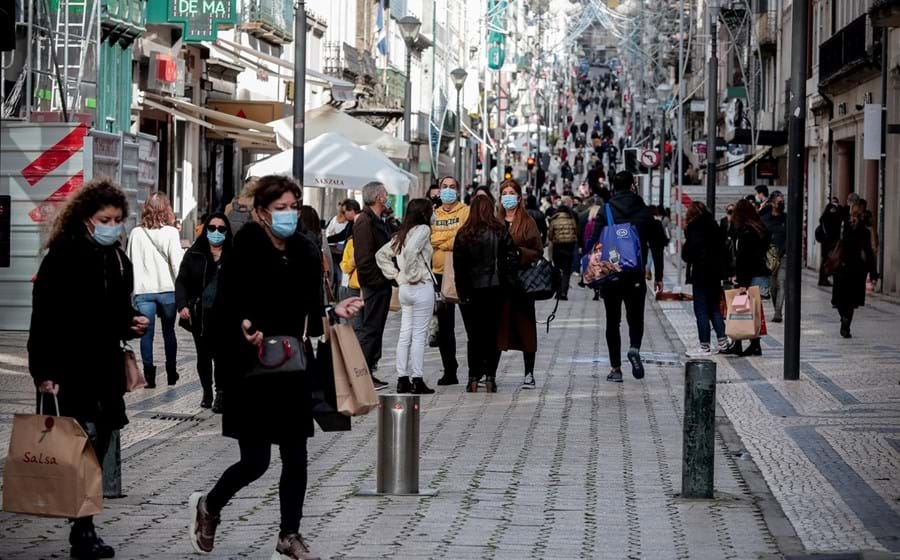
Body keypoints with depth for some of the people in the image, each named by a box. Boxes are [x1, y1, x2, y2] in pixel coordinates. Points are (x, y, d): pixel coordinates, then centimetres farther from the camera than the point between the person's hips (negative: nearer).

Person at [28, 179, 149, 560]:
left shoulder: (118, 260, 13)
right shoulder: (64, 255, -9)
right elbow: (44, 317, -13)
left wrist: (131, 323, 3)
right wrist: (43, 371, -18)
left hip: (105, 370, 7)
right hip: (69, 369, -7)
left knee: (98, 444, 8)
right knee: (84, 443, -12)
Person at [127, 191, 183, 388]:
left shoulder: (136, 233, 2)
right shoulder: (171, 232, -5)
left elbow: (129, 263, 5)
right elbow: (176, 263, -8)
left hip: (143, 291, 1)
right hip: (167, 289, -1)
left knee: (146, 333, 3)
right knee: (169, 331, 14)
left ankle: (149, 373, -6)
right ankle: (171, 372, 21)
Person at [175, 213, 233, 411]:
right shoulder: (194, 254, 6)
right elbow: (181, 281, 5)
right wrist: (182, 305, -9)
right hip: (200, 313, 2)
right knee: (203, 355, 10)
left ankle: (220, 394, -1)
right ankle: (207, 392, 24)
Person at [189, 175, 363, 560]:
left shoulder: (306, 252, 6)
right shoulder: (245, 250, -11)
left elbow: (310, 312, 12)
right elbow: (225, 306, -15)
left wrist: (335, 312, -7)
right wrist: (244, 327, -33)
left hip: (290, 368, 5)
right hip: (251, 369, -5)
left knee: (295, 457, 6)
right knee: (255, 461, -1)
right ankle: (208, 507, 27)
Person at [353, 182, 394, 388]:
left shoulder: (378, 222, 17)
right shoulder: (365, 222, -16)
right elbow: (364, 258, -22)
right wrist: (379, 280, -20)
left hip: (381, 284, 10)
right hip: (374, 284, -10)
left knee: (374, 328, 13)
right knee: (370, 328, -7)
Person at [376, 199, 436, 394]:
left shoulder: (402, 234, 14)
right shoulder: (423, 229, -9)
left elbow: (381, 255, 16)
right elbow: (411, 251, -27)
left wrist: (396, 275, 12)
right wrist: (412, 274, -15)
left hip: (405, 288, 8)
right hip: (421, 287, -8)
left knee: (405, 334, 9)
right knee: (419, 335, -4)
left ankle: (402, 378, 10)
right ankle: (417, 380, -3)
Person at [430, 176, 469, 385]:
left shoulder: (466, 212, -1)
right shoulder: (433, 215, 13)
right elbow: (428, 240, 2)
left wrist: (441, 242, -7)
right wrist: (453, 238, -8)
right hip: (439, 273, 4)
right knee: (444, 326, 8)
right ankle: (449, 370, 15)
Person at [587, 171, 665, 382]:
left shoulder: (606, 211, -2)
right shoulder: (645, 212, 3)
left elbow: (594, 241, -7)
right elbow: (657, 245, 4)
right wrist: (658, 276, 11)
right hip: (636, 276, 1)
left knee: (613, 322, 8)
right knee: (635, 317, 13)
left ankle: (616, 368, 6)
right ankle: (634, 348, -18)